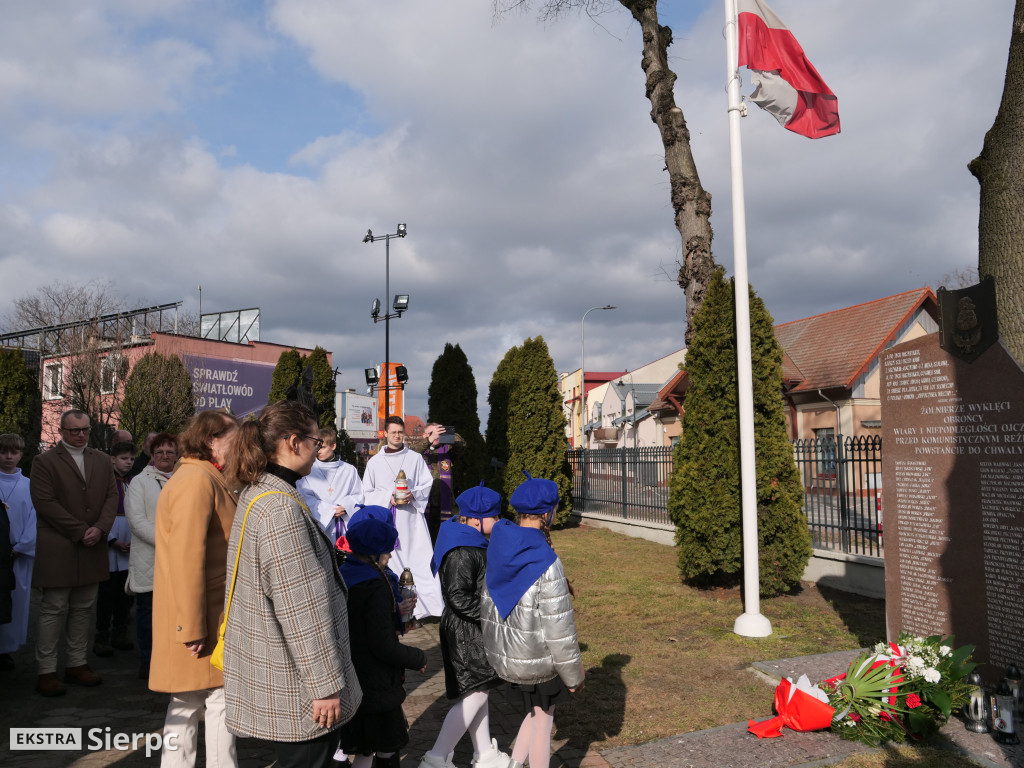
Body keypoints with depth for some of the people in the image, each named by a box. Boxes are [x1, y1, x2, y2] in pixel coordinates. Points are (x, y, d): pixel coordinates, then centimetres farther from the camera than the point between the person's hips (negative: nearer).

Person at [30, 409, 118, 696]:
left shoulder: (102, 460, 13)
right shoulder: (44, 462, -3)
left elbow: (112, 495, 7)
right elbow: (45, 502, -11)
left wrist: (100, 528, -10)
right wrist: (80, 532, -14)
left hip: (92, 548, 5)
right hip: (57, 551, -5)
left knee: (83, 609, 11)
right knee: (53, 611, 0)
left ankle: (77, 664, 20)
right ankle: (46, 672, 8)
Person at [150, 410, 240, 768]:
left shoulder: (205, 479, 13)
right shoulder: (198, 481, -19)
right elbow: (186, 558, -25)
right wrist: (192, 628, -23)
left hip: (209, 615, 10)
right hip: (203, 618, -10)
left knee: (188, 701, 17)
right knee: (221, 697, 0)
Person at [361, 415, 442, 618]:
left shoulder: (415, 458, 7)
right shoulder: (374, 462, 7)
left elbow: (427, 484, 7)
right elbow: (367, 493, 6)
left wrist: (413, 495, -13)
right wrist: (388, 498, -10)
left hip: (412, 517, 0)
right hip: (387, 519, 1)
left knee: (422, 560, -5)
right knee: (392, 562, 2)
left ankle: (434, 605, -2)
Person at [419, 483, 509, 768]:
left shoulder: (471, 542, 8)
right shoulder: (462, 552, -24)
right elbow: (459, 597, -28)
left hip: (475, 631, 10)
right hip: (466, 635, -10)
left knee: (478, 692, 18)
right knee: (475, 695, -3)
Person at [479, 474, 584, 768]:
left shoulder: (499, 548, -6)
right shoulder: (546, 562, -26)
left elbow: (486, 602, 5)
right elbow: (558, 627, -21)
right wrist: (573, 675, -8)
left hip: (501, 654, 7)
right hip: (536, 660, -6)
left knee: (536, 712, 26)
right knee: (542, 721, 15)